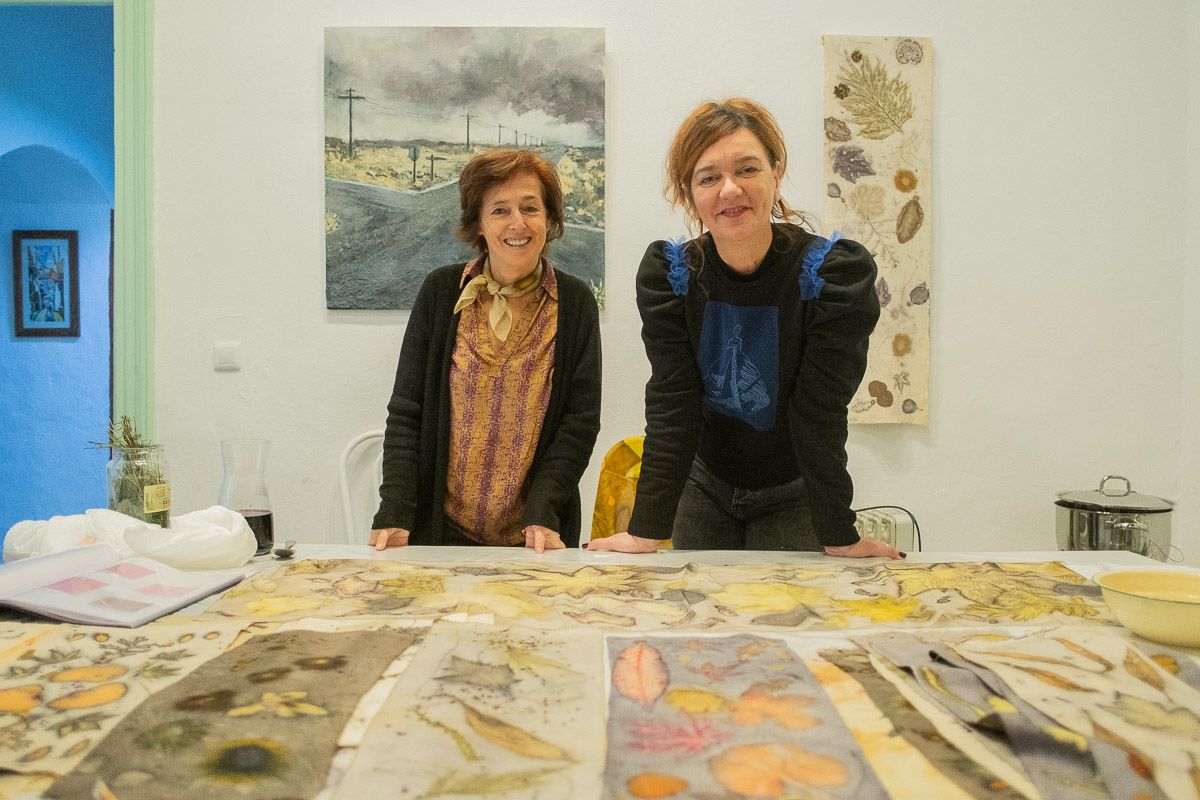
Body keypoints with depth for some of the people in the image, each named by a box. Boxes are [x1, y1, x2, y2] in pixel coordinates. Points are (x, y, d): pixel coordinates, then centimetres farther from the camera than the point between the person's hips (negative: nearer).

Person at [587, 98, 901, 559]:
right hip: (704, 487, 2)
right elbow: (671, 406, -18)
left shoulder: (836, 273, -21)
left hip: (794, 496, -2)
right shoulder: (667, 274, -15)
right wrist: (645, 532, -22)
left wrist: (840, 538, -21)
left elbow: (819, 412, -21)